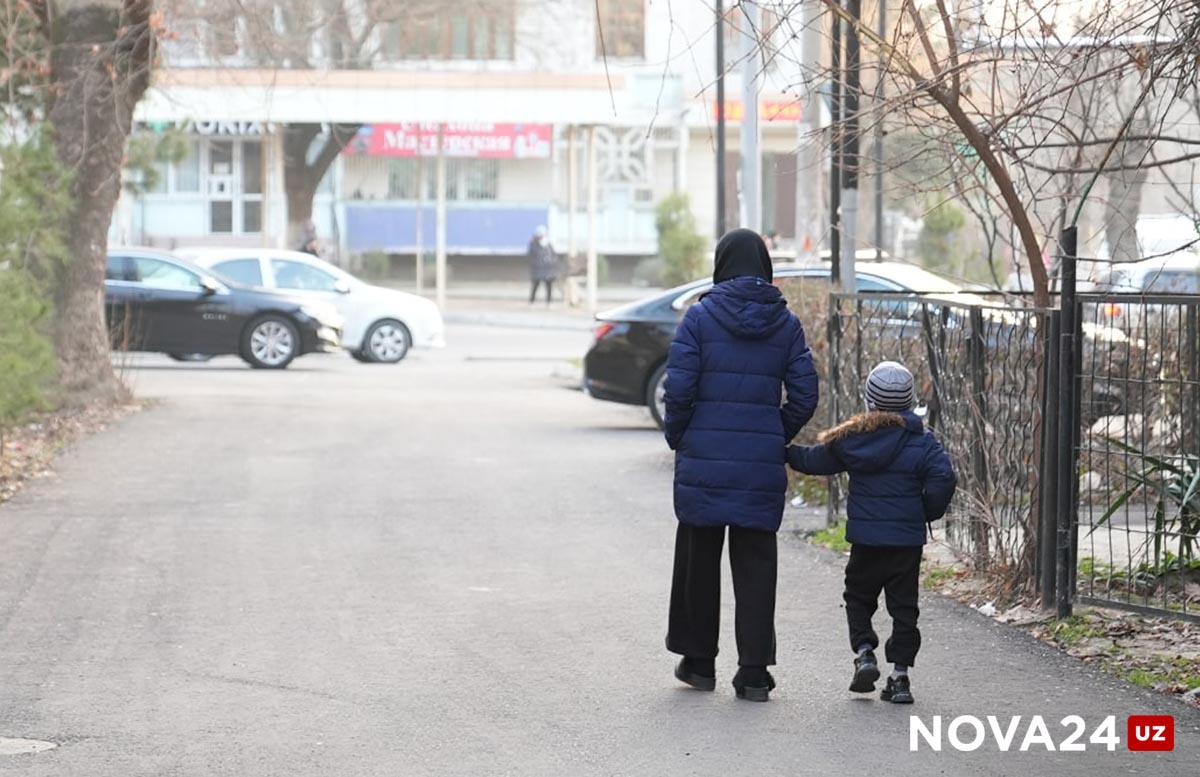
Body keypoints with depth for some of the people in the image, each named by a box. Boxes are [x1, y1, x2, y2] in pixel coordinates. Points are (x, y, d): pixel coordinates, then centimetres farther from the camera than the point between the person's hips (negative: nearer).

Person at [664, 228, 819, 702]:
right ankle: (754, 671, 4)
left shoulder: (701, 317, -5)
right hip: (763, 463, 2)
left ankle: (699, 661, 21)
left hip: (704, 456, -2)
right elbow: (804, 396, 1)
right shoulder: (786, 323, 3)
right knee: (756, 563, 6)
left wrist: (677, 437, 5)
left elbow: (679, 389, -9)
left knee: (699, 556, 12)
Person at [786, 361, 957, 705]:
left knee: (858, 597, 18)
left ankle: (864, 651, -1)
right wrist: (928, 512, 1)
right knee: (903, 605, 7)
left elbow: (814, 460, 11)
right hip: (908, 539, 0)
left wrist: (787, 451, 31)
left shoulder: (852, 437, -1)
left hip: (866, 538, 0)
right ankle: (900, 674, 4)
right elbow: (943, 479, -16)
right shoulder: (922, 440, -5)